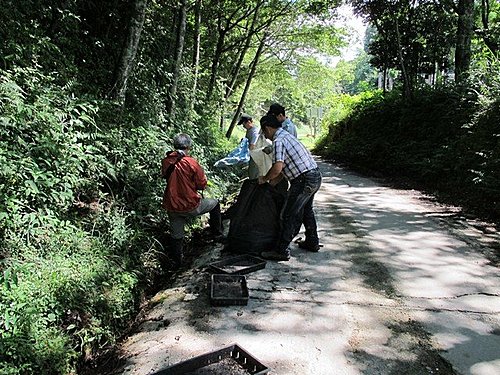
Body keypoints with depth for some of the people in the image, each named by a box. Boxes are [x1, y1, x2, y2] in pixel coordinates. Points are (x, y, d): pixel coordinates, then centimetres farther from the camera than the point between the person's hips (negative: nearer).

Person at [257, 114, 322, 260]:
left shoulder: (278, 141, -16)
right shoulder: (287, 135, 16)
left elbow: (277, 168, -27)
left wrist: (264, 179, -10)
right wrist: (273, 179, 25)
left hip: (304, 180, -10)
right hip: (315, 176, 10)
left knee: (288, 215, -2)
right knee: (306, 210, 25)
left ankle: (281, 251, 6)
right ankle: (312, 242, 38)